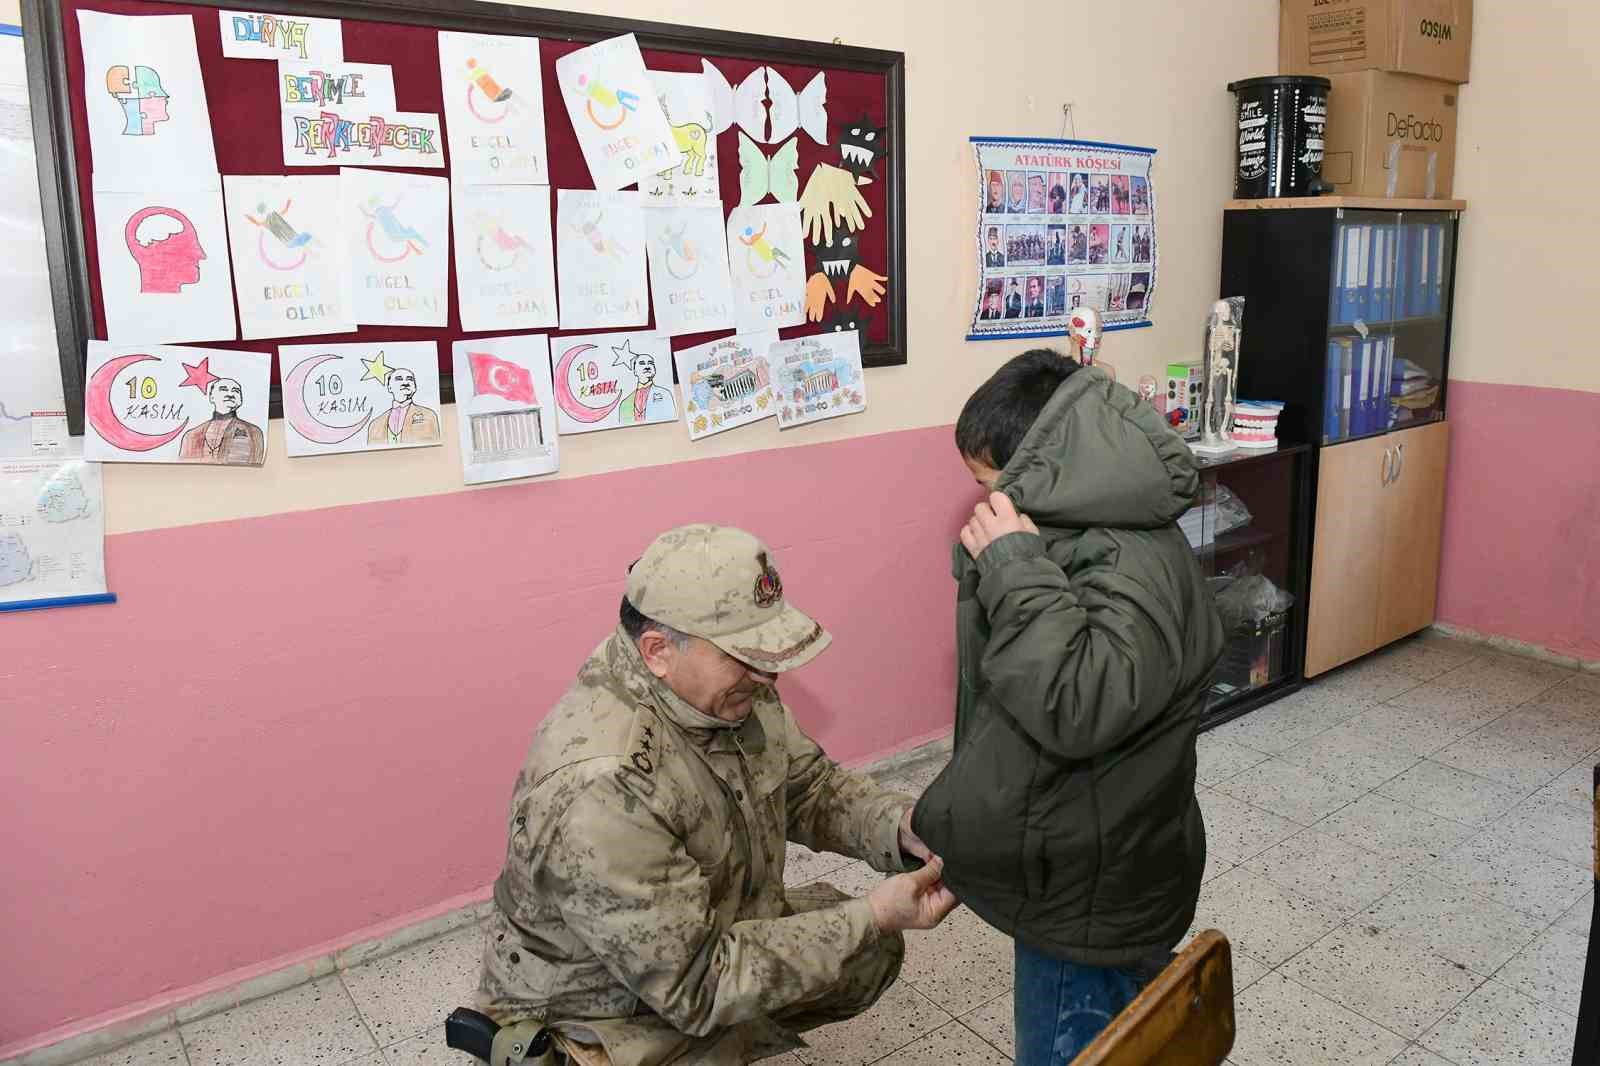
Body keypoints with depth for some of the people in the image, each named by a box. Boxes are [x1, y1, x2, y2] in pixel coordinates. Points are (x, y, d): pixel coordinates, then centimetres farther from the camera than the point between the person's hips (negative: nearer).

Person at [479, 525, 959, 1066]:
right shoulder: (599, 789, -35)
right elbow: (697, 985, -29)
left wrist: (900, 825, -18)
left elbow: (809, 786, 1)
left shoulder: (730, 688, -12)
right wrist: (872, 916, -28)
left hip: (719, 935, 8)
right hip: (609, 1017, -7)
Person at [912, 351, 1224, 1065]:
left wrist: (1015, 567, -35)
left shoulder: (1135, 565, -28)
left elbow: (1080, 707, -40)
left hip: (1091, 904, -9)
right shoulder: (1096, 537, 3)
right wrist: (999, 563, -2)